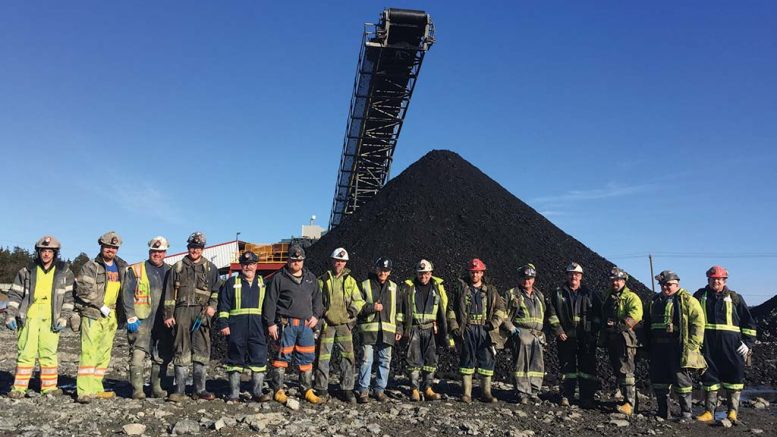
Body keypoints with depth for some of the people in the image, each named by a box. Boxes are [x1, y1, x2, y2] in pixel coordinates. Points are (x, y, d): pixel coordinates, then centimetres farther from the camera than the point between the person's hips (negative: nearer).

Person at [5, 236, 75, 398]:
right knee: (25, 352, 0)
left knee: (49, 353, 2)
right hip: (28, 317, 0)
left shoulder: (64, 272, 6)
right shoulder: (27, 271, 8)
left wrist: (64, 317, -1)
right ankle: (19, 388, 9)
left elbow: (69, 296, 6)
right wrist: (10, 315, 2)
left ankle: (49, 387, 11)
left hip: (51, 319, 0)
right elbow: (15, 294, 11)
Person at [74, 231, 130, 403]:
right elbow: (84, 289, -12)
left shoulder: (122, 268, 14)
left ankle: (96, 388, 17)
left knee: (104, 353, 9)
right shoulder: (90, 267, -2)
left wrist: (122, 314, 14)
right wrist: (101, 306, -13)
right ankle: (85, 391, -13)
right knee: (89, 352, -12)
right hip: (92, 314, -6)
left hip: (111, 316, 6)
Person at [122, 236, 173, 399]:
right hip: (142, 320, -3)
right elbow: (127, 294, -1)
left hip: (163, 321, 4)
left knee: (162, 357, 8)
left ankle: (157, 388, 19)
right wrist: (131, 317, -9)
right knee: (138, 355, -9)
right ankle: (137, 390, -3)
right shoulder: (136, 270, 4)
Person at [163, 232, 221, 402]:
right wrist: (168, 314, 4)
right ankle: (180, 390, 6)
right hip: (182, 311, 0)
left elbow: (217, 290, 12)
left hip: (202, 313, 0)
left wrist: (212, 305, -4)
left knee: (202, 350, 0)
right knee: (181, 351, 1)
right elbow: (169, 293, 10)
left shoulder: (210, 268, 12)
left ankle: (200, 389, 8)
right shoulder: (178, 267, 12)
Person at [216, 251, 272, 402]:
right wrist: (223, 324, -4)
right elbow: (223, 305, 5)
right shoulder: (231, 283, 9)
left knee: (259, 359, -4)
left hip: (257, 328, 1)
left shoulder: (263, 283, 15)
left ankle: (257, 392, 4)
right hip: (236, 328, -1)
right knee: (235, 360, 5)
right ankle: (234, 394, 13)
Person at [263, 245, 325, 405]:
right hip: (286, 324, -4)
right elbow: (270, 301, -2)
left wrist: (316, 316, 6)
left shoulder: (311, 278, 15)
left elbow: (317, 299, 21)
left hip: (306, 324, 4)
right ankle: (278, 390, 9)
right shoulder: (279, 278, 1)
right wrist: (270, 323, -7)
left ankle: (308, 390, 16)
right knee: (282, 357, -1)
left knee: (307, 358, 7)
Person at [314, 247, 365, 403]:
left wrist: (353, 310, -3)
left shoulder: (350, 280, 10)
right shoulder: (322, 280, 5)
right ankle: (322, 390, 11)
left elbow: (359, 300, 14)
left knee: (348, 356, 2)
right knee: (323, 357, 1)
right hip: (326, 323, -1)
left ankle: (347, 389, 12)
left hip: (345, 323, 2)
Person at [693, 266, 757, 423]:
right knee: (709, 376, 4)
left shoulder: (735, 298, 9)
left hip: (731, 344, -1)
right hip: (707, 344, 1)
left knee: (733, 375, -1)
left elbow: (748, 322, 10)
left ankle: (733, 411, 9)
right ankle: (709, 411, 10)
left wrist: (748, 343, 2)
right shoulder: (700, 296, 10)